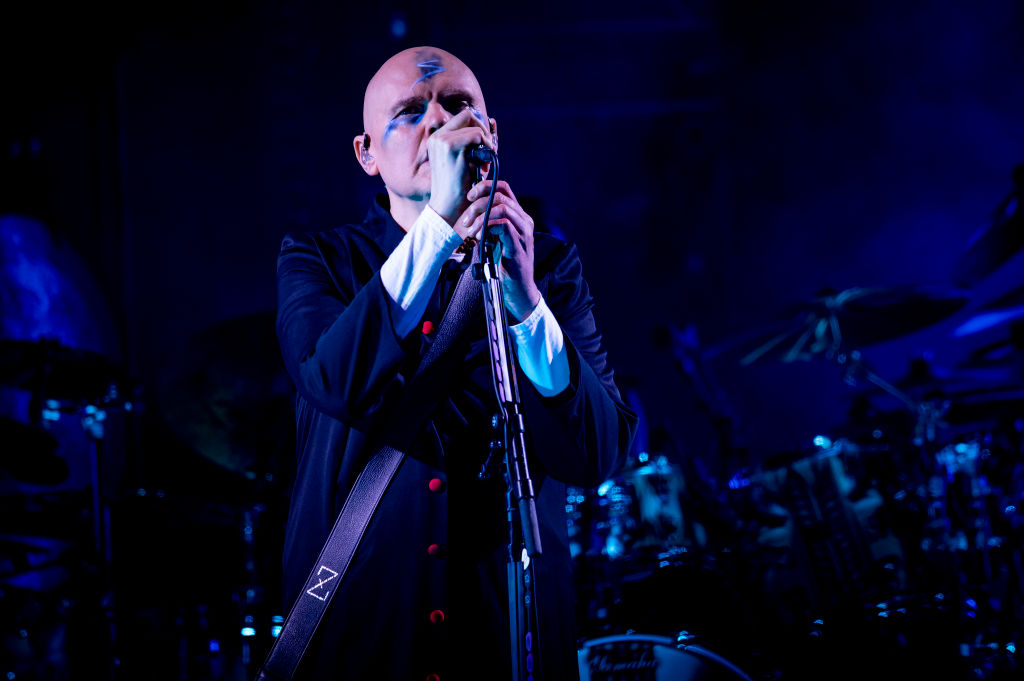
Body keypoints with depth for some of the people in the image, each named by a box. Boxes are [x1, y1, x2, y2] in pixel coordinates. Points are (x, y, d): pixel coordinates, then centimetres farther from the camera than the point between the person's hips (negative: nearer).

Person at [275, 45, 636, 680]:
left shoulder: (548, 263, 1)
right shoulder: (317, 258, 0)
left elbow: (601, 452, -10)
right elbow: (338, 385, -21)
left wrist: (524, 299, -23)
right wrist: (439, 223, -25)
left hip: (514, 629, 1)